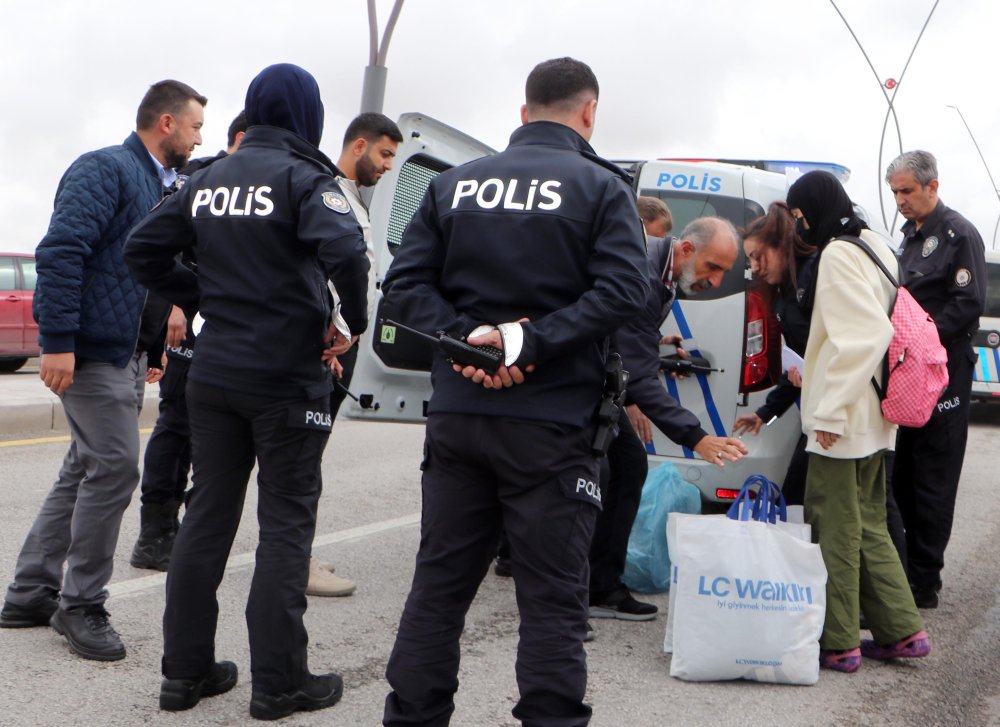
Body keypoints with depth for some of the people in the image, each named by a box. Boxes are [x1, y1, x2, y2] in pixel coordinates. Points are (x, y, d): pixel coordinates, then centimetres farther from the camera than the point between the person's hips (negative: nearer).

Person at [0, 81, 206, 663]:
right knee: (114, 467, -10)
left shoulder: (163, 185, 16)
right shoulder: (105, 169, -12)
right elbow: (60, 252, -21)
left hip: (127, 351, 10)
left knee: (87, 471, 13)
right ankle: (82, 604, 3)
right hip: (92, 349, -10)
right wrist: (58, 342, -25)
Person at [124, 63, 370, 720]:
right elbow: (345, 252, -27)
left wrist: (201, 303, 15)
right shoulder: (305, 178, -11)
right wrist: (353, 323, -12)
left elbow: (144, 250, 11)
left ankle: (186, 670, 19)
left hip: (213, 373, 6)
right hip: (288, 377, -6)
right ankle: (279, 681, 7)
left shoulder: (208, 180, 9)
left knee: (208, 516, 12)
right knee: (286, 524, 3)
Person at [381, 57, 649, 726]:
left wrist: (464, 335, -9)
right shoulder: (600, 187, -2)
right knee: (553, 598, 2)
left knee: (439, 584, 13)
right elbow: (623, 288, -16)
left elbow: (407, 282, 1)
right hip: (551, 422, -4)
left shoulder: (455, 184, 9)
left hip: (456, 414, 4)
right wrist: (531, 343, -17)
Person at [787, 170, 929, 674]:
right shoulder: (873, 245, 14)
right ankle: (902, 630, 20)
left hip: (844, 420, -10)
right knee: (867, 526, 16)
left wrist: (830, 409, -23)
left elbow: (864, 335, -24)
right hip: (874, 417, 10)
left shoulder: (838, 255, -15)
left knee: (836, 529, -1)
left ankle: (839, 643, 7)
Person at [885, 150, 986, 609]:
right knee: (904, 479, 12)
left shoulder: (958, 235, -10)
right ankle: (907, 568, 22)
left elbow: (968, 305, -16)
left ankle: (923, 584, 3)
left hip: (943, 377, -9)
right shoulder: (912, 236, 16)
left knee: (933, 482, -3)